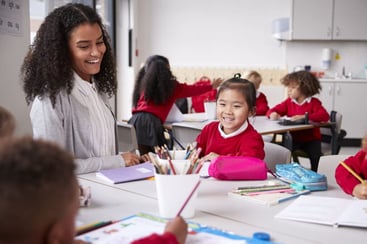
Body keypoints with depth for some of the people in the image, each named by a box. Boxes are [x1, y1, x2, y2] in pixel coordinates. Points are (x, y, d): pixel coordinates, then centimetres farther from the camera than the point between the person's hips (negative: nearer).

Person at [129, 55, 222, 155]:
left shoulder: (144, 84, 22)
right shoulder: (171, 85, 9)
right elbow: (191, 90, 20)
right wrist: (211, 86, 35)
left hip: (135, 120, 5)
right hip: (150, 121, -5)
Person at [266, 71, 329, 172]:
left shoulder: (314, 102, -3)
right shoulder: (289, 102, 9)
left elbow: (325, 116, -20)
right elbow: (271, 110, 13)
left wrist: (304, 116, -33)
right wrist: (273, 114, -13)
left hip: (311, 138, -2)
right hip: (294, 138, 2)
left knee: (316, 155, -29)